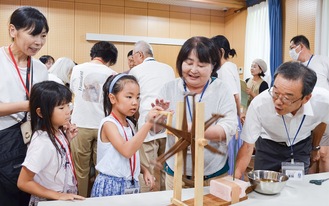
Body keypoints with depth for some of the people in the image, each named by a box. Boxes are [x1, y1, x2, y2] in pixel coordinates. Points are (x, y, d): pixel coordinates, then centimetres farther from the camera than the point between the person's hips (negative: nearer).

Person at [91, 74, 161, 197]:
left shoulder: (129, 124, 8)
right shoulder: (108, 123, -14)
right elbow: (126, 151, -30)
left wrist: (144, 170, 1)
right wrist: (148, 124, -32)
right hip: (111, 185, -7)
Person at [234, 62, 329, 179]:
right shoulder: (258, 104, -37)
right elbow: (248, 145, -23)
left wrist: (315, 147, 12)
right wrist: (236, 178, -34)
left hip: (301, 146, 1)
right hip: (268, 146, -1)